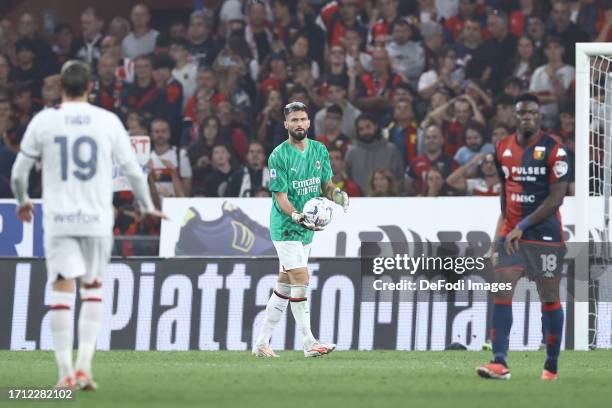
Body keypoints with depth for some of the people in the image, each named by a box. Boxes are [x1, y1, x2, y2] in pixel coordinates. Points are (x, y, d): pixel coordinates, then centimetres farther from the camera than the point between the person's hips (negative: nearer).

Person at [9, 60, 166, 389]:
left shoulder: (43, 121, 0)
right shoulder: (108, 121, 1)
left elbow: (19, 172, 6)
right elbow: (132, 170, 6)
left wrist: (22, 201, 27)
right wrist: (148, 207, 22)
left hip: (58, 219, -1)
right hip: (98, 218, 1)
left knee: (61, 290, 0)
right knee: (92, 288, 13)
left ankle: (65, 372, -7)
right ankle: (84, 367, 3)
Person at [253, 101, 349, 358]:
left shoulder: (319, 150, 6)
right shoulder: (279, 156, -13)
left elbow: (326, 185, 13)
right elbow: (281, 198, -15)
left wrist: (338, 195, -9)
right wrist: (298, 217, -31)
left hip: (307, 229, 7)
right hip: (285, 228, -7)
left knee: (284, 287, 10)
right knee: (301, 281, -13)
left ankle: (261, 343, 17)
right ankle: (309, 343, -10)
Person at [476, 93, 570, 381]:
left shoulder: (553, 150, -8)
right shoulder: (503, 149, 8)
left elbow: (557, 197, -12)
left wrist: (523, 226, -17)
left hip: (545, 235, -4)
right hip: (511, 233, 4)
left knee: (549, 299, 3)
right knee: (501, 293, -9)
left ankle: (552, 366, 14)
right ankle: (500, 363, -14)